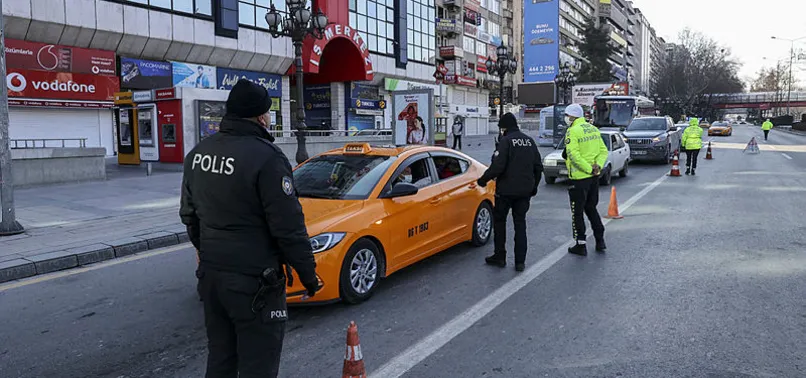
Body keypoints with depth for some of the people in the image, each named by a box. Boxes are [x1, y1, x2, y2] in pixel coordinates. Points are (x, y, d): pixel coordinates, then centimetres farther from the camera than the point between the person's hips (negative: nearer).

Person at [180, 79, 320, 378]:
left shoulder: (198, 153, 7)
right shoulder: (265, 156, -19)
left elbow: (189, 215, 16)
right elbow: (288, 227, -18)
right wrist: (308, 273, -7)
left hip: (210, 273, 8)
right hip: (253, 280, -8)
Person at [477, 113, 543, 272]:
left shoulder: (505, 141, -12)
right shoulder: (529, 141, 9)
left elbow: (497, 166, -20)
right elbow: (538, 166, 12)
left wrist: (483, 179, -6)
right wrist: (533, 187, 22)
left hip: (506, 190, -6)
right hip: (524, 191, 6)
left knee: (499, 220, 11)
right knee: (520, 223, 11)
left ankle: (500, 256, 15)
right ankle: (520, 261, 9)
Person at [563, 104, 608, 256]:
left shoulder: (572, 131, -15)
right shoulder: (593, 129, 10)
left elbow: (574, 155, -24)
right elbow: (603, 150, 8)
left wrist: (589, 169, -19)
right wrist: (597, 165, -5)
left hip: (579, 177, -8)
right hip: (594, 176, 8)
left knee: (578, 212, 3)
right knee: (591, 208, 20)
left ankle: (581, 245, 8)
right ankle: (600, 241, 21)